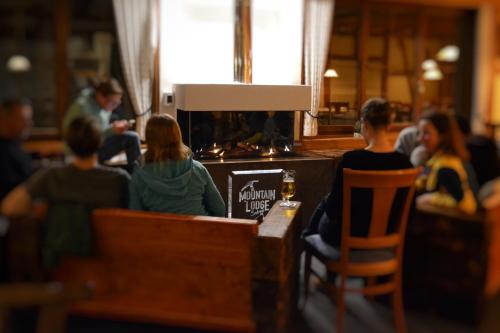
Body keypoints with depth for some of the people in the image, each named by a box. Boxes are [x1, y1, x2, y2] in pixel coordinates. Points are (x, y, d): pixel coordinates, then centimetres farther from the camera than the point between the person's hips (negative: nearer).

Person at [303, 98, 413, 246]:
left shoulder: (350, 159, -26)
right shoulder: (404, 162, -13)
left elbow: (333, 208, -18)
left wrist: (328, 202, 6)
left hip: (347, 235, -4)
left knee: (325, 203, 29)